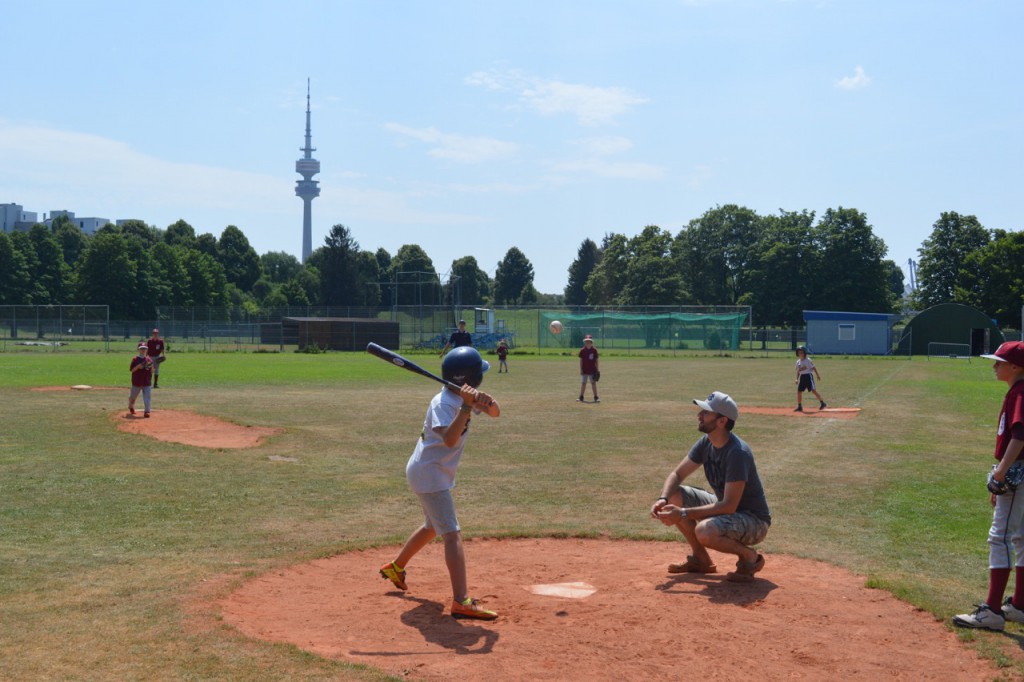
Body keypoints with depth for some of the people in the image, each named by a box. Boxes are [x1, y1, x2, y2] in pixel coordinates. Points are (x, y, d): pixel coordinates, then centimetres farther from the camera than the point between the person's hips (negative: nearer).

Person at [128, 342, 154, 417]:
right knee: (133, 396, 15)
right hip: (136, 382, -1)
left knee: (147, 397, -11)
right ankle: (131, 407, 43)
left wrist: (151, 367, -13)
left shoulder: (149, 360, 5)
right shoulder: (135, 359, -2)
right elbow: (131, 370, -7)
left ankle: (147, 411, -12)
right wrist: (138, 366, -21)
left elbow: (152, 371, 7)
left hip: (146, 382, 1)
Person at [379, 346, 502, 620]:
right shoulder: (444, 403, -25)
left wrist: (487, 401, -22)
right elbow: (450, 439, -39)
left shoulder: (466, 396, 2)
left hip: (437, 472, 10)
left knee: (433, 526, 27)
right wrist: (466, 407, -44)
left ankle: (395, 567, 46)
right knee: (452, 534, -16)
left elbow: (495, 412, -1)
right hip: (429, 473, -10)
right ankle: (461, 602, -21)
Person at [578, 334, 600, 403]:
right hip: (584, 370, 0)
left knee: (593, 383, 4)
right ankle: (581, 397, 11)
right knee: (583, 383, 5)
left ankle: (596, 397, 8)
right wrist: (581, 369, -4)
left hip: (592, 370, 0)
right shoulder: (582, 350, -2)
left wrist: (597, 369, 0)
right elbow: (581, 360, 0)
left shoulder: (594, 350, -1)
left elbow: (596, 360, 3)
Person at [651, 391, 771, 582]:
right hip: (724, 506, 8)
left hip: (754, 521, -8)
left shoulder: (737, 452, -30)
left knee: (704, 531, -35)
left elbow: (729, 506, -32)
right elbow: (677, 474, 3)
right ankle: (701, 559, 8)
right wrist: (662, 499, -18)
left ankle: (749, 556, -5)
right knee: (674, 496, -4)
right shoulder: (705, 443, -4)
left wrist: (684, 514, -34)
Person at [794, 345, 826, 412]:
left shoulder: (808, 360, -8)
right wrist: (797, 379, 9)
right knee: (799, 391, 4)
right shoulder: (798, 362, 11)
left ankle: (822, 403, -7)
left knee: (813, 390, -13)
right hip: (802, 377, 7)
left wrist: (818, 375, -10)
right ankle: (799, 407, 13)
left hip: (808, 376, -7)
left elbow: (814, 368, -7)